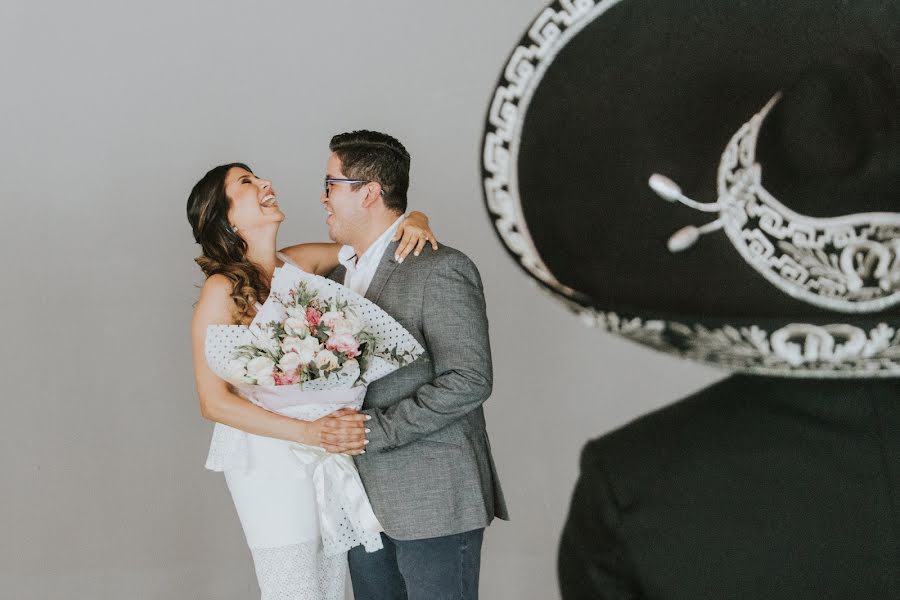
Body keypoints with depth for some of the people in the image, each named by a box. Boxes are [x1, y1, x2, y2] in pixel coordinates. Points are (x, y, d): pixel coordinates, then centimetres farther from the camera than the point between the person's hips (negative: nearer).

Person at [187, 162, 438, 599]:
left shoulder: (301, 263, 3)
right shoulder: (223, 289, -12)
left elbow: (381, 231, 14)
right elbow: (214, 401, -15)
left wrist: (415, 222, -11)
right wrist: (309, 432, -22)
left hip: (332, 450, 6)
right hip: (272, 461, -6)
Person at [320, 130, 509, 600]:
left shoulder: (440, 270, -13)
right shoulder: (341, 274, 13)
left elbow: (469, 382, -20)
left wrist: (374, 430, -20)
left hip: (432, 504, -7)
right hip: (365, 501, 8)